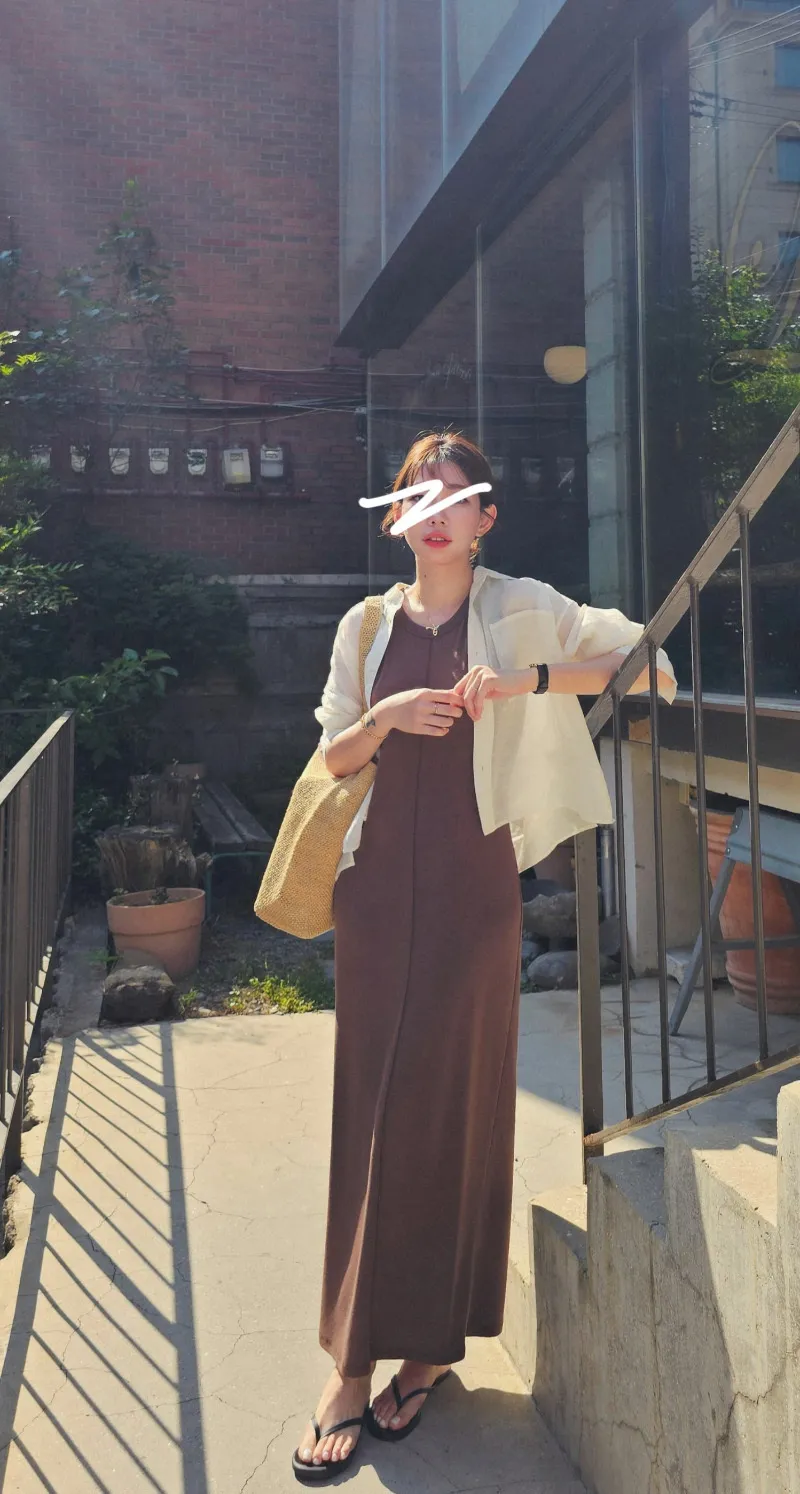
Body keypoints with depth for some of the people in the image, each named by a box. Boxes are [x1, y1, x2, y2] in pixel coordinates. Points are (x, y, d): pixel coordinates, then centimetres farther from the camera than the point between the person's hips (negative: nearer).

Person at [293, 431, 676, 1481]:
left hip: (473, 882, -3)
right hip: (381, 881, 3)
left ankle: (431, 1343, 20)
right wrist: (386, 718, -10)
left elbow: (644, 661, -3)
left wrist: (526, 679, -15)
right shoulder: (368, 624, 10)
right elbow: (334, 756, 10)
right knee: (370, 1103, 5)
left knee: (454, 1098, 3)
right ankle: (355, 1359, 20)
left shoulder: (519, 610, 2)